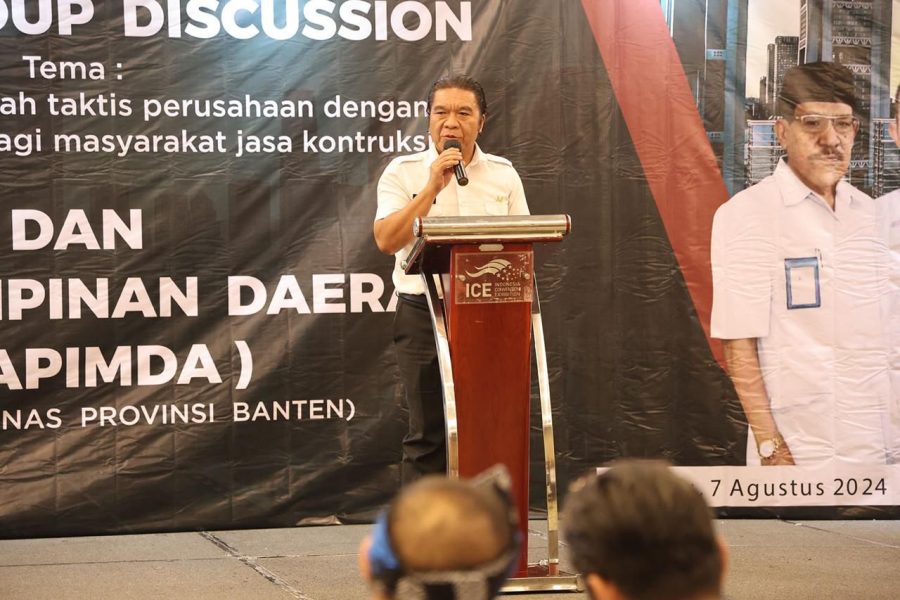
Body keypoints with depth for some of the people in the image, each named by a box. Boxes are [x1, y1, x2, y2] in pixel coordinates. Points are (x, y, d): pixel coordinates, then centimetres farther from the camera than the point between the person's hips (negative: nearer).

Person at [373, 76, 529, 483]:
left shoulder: (503, 174, 11)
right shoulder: (403, 172, 3)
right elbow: (386, 240, -9)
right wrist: (433, 187, -13)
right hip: (423, 313, -2)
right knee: (427, 433, 1)